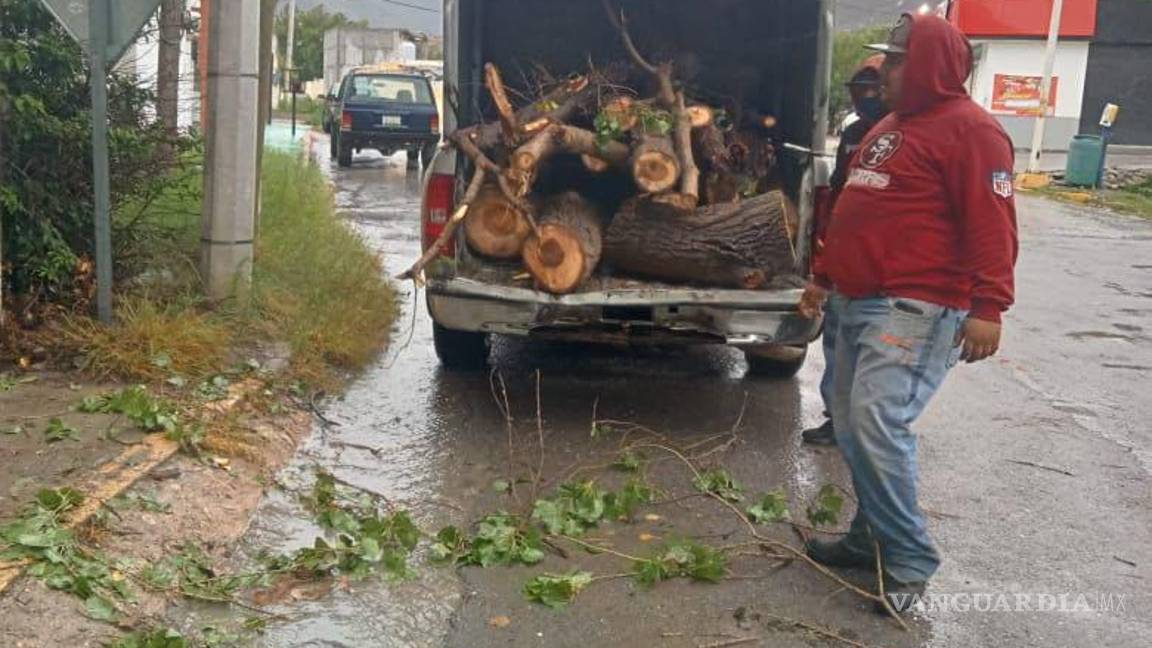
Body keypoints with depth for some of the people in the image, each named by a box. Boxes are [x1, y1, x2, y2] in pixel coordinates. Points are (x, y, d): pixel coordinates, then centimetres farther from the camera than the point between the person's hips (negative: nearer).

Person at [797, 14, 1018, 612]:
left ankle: (909, 560, -4)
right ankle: (872, 537, 26)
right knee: (851, 428, 11)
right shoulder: (888, 128, 21)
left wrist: (987, 306, -23)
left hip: (916, 309, -10)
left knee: (878, 423, -18)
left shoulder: (968, 129, -8)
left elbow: (991, 224, -16)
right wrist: (825, 278, 28)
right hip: (858, 302, 10)